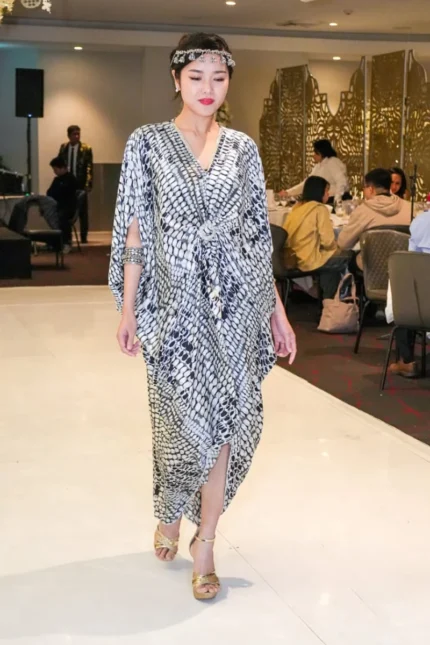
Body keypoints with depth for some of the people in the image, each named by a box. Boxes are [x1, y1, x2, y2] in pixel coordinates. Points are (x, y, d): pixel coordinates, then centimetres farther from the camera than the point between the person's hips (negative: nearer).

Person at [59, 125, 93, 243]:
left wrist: (88, 184, -15)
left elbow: (89, 167, -7)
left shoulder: (86, 149, -3)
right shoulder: (63, 148, 8)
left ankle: (84, 237, 10)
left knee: (82, 211, 4)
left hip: (80, 184, -2)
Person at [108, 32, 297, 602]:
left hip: (235, 301, 2)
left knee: (225, 418, 1)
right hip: (176, 302, -2)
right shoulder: (148, 144, 0)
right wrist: (128, 308, -5)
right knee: (187, 419, 2)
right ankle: (171, 512, 32)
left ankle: (204, 542, 15)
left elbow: (257, 237, 8)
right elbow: (135, 233, -1)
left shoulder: (243, 149, 7)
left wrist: (277, 311, 6)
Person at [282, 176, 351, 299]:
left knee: (334, 256, 27)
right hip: (308, 260, -8)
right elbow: (327, 241, -16)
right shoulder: (320, 208, -11)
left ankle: (328, 297, 30)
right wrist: (337, 247, 7)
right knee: (348, 257, 9)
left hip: (291, 258, 8)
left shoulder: (297, 207, 11)